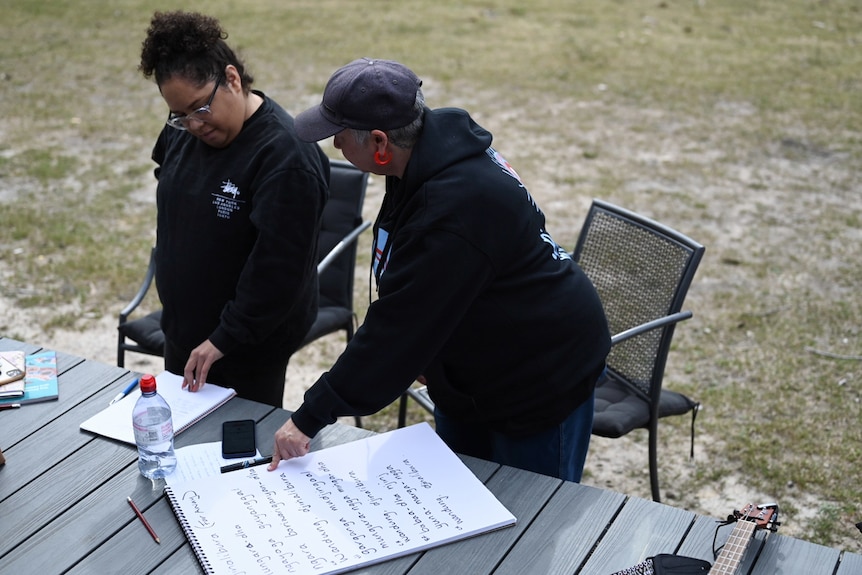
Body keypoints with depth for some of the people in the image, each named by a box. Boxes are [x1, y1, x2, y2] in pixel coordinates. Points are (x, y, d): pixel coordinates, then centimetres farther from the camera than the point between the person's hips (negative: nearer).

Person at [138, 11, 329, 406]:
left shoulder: (285, 155, -26)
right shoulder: (181, 131, -1)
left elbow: (277, 268, -27)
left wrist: (225, 340, -22)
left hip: (251, 346, -7)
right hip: (183, 329, 8)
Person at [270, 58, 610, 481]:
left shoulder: (457, 208, -35)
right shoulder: (436, 152, -5)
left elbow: (400, 327, -30)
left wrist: (311, 417, -23)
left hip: (545, 379, -9)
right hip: (469, 370, 10)